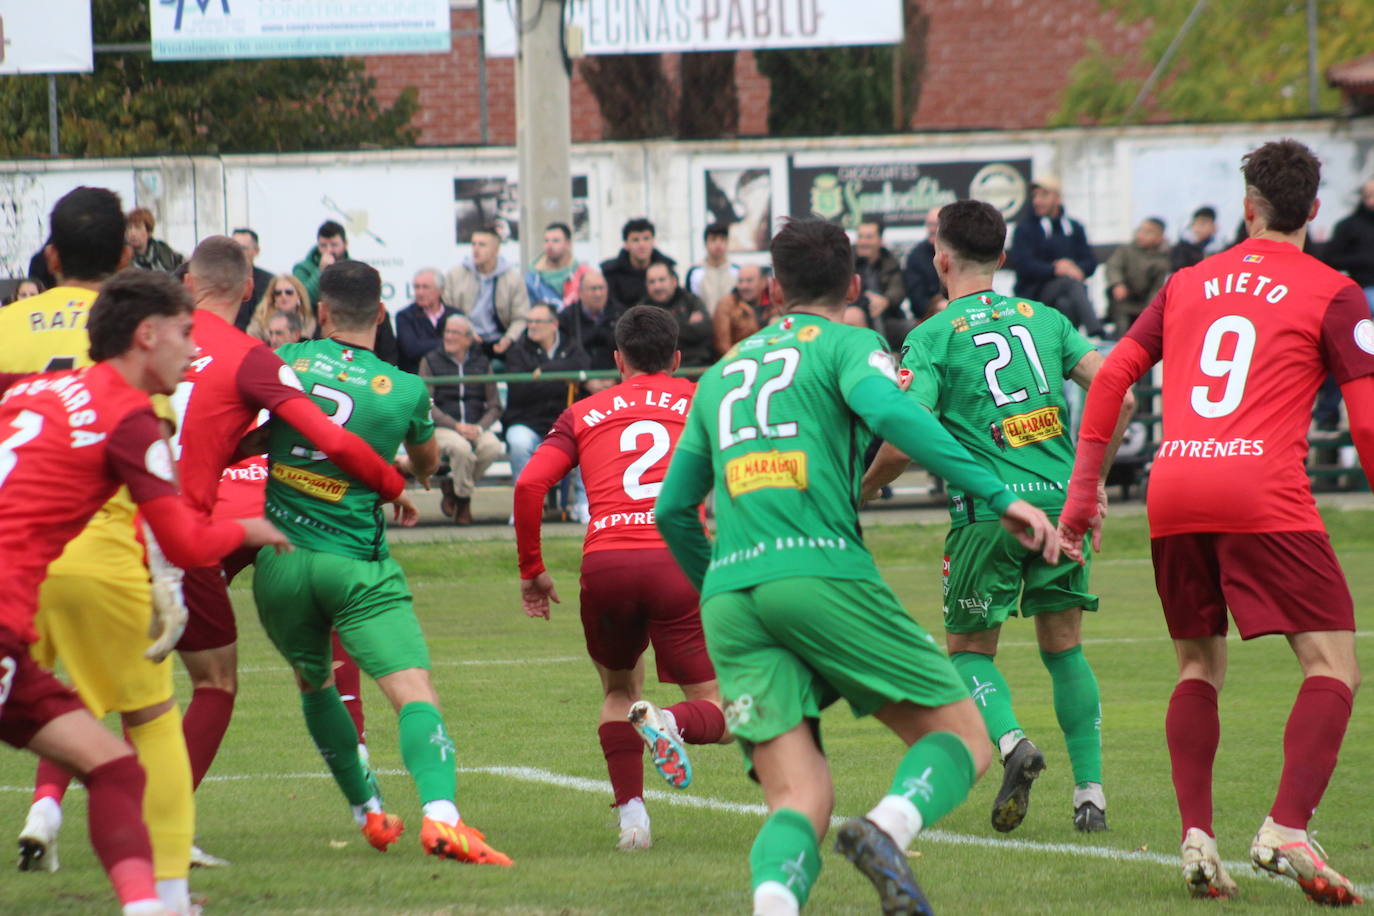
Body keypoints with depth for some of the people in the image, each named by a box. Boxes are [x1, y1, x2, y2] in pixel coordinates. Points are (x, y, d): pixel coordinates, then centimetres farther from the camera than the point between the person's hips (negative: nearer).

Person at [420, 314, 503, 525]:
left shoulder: (481, 363, 13)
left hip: (475, 427, 3)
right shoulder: (431, 361, 5)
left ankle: (451, 484, -6)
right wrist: (455, 426, -19)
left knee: (493, 447, -31)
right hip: (440, 428, -3)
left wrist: (479, 427, -12)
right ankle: (463, 500, -11)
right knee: (461, 447, -36)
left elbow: (494, 406, 10)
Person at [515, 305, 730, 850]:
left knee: (619, 689, 26)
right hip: (679, 561, -2)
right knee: (717, 712, 5)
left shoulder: (584, 414, 19)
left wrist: (531, 570, 14)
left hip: (605, 563, 2)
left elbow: (530, 485, 6)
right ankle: (671, 722, -30)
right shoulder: (702, 403, 19)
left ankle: (631, 815, 8)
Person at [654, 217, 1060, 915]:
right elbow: (889, 412, -12)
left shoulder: (719, 375, 27)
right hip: (820, 570, -5)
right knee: (962, 736, 6)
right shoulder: (845, 344, 11)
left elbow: (671, 510, 29)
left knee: (799, 799, 0)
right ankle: (888, 827, -27)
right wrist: (1000, 496, -15)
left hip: (727, 595, 5)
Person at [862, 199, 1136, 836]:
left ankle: (1011, 741, -18)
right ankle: (1090, 790, 9)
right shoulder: (1044, 318, 12)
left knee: (969, 649, 11)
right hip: (1061, 497, 3)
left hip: (990, 509, -3)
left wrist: (859, 491, 9)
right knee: (1064, 647, 16)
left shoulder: (931, 338, 0)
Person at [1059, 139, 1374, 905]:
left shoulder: (1189, 283, 20)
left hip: (1173, 493, 5)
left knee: (1200, 664, 19)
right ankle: (1287, 830, -22)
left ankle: (1197, 839, 4)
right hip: (1264, 495, -5)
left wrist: (1085, 491, 22)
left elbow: (1112, 376, 17)